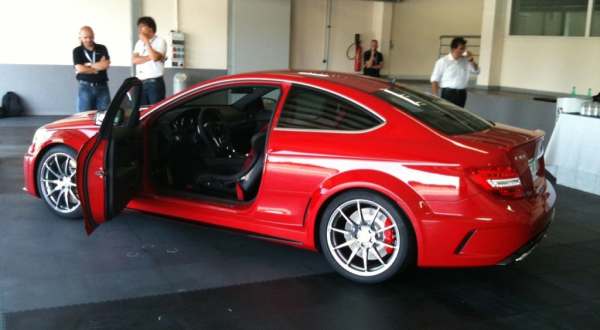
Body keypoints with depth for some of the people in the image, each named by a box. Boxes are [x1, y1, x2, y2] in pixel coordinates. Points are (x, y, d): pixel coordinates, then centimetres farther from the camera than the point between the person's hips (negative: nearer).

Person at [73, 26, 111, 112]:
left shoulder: (102, 49, 8)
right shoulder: (77, 51, 3)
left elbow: (106, 65, -7)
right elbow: (80, 69, -10)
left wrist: (88, 65, -6)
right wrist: (96, 69, -4)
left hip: (102, 87, 2)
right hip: (85, 87, -2)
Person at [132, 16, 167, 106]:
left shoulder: (160, 41, -3)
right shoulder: (139, 42, 16)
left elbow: (155, 57, -19)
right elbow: (134, 60, 2)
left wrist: (146, 41, -10)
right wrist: (149, 57, -10)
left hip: (155, 82, -6)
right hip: (140, 83, 6)